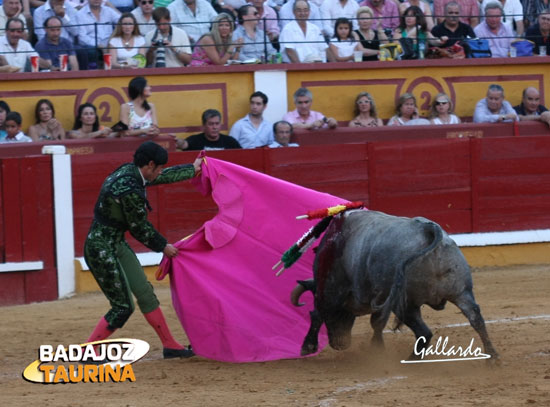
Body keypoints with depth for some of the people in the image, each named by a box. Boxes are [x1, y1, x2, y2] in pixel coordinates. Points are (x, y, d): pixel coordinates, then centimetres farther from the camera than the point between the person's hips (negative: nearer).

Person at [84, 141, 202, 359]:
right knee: (123, 307, -6)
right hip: (101, 249, -10)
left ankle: (170, 345, 22)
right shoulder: (130, 190, -26)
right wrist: (163, 246, 3)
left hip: (117, 245, 10)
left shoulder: (129, 171, 2)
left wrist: (192, 169, 37)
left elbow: (165, 177, 22)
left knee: (145, 292, 13)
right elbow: (140, 227, -14)